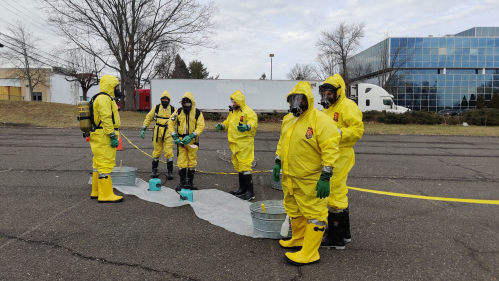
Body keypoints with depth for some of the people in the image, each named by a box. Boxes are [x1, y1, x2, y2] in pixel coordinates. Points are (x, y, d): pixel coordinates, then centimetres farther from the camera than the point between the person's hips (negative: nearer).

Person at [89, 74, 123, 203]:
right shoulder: (104, 99, -13)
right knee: (105, 165, -10)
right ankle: (106, 195, -7)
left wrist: (112, 136, 24)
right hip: (104, 138, -11)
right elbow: (106, 119, -22)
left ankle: (96, 192, 25)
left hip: (100, 138, 11)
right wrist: (113, 136, -22)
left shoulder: (106, 98, 21)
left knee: (99, 164, 15)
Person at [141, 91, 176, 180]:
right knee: (157, 152, 9)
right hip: (157, 133, 1)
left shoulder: (173, 110, 2)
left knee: (169, 152, -5)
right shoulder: (156, 108, 5)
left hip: (168, 133, -1)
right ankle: (154, 170, 24)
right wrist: (143, 129, 4)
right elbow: (148, 118, 10)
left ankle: (170, 172, 2)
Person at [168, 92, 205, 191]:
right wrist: (174, 136, -6)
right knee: (181, 161, 2)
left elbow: (200, 126, -9)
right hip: (180, 140, 1)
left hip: (192, 141, -1)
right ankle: (182, 182, 12)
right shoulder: (178, 112, 2)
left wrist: (191, 136, -20)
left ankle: (190, 182, 19)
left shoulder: (197, 113, -3)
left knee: (192, 162, 7)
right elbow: (170, 123, 4)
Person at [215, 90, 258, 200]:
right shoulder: (233, 112, 17)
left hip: (244, 144, -10)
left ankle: (250, 192, -4)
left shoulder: (248, 112, -12)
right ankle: (242, 189, 29)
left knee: (244, 166, -10)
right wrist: (221, 126, 4)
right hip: (235, 144, 10)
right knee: (238, 166, 16)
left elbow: (253, 123, -26)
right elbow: (228, 122, 24)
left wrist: (247, 127, -47)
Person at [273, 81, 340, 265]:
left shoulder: (320, 120, -17)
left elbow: (330, 150, -21)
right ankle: (298, 239, 40)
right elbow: (282, 143, 21)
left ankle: (309, 254, 9)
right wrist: (278, 163, 17)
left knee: (314, 214, 1)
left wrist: (325, 177, -23)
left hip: (311, 181, -9)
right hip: (290, 177, 9)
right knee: (294, 211, 22)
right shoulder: (288, 119, 10)